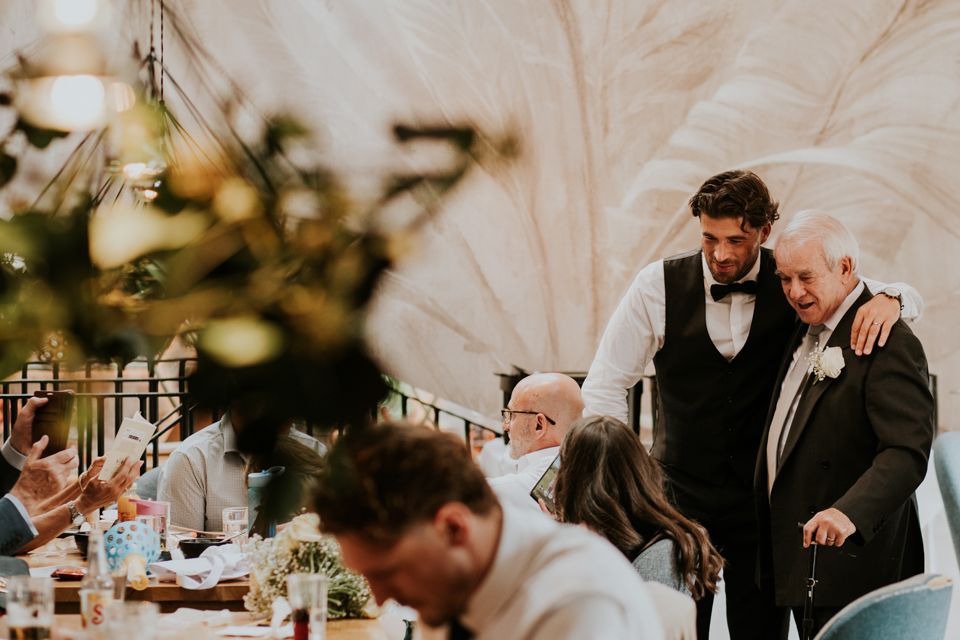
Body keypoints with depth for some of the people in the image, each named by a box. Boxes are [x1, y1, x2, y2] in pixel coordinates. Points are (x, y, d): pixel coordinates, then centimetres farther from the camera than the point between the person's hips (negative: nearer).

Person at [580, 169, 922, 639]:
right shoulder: (660, 285, -6)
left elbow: (910, 299, 2)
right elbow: (605, 384, 0)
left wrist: (887, 300, -22)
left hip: (763, 496, 0)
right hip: (680, 493, 0)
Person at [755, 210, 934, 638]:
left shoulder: (889, 344, -16)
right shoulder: (808, 331, 14)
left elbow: (908, 452, -27)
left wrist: (850, 512, -41)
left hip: (851, 565, -9)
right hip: (799, 556, 9)